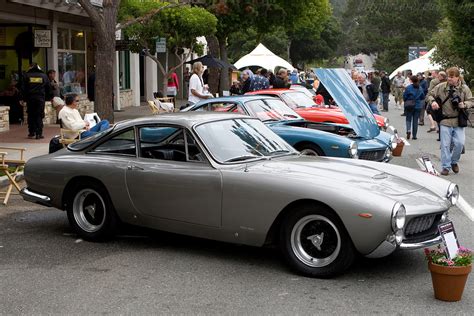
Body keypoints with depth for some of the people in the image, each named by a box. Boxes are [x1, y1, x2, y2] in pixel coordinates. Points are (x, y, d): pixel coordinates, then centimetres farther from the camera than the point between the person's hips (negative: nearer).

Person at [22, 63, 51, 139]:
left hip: (30, 98, 0)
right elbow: (49, 88, 6)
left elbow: (24, 88, -1)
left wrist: (25, 98, 5)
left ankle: (31, 133, 12)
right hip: (41, 98, 0)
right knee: (39, 116, 2)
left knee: (31, 116, 11)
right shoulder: (44, 76, 4)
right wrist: (46, 96, 16)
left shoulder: (26, 76, 2)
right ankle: (39, 134, -3)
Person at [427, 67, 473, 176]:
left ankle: (454, 161, 22)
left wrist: (464, 104, -15)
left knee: (460, 143, -5)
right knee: (445, 145, 2)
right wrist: (433, 101, -10)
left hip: (459, 121, 0)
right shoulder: (441, 87, 0)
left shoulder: (464, 88, 0)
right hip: (445, 121, 0)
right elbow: (430, 95, 11)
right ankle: (446, 167, 12)